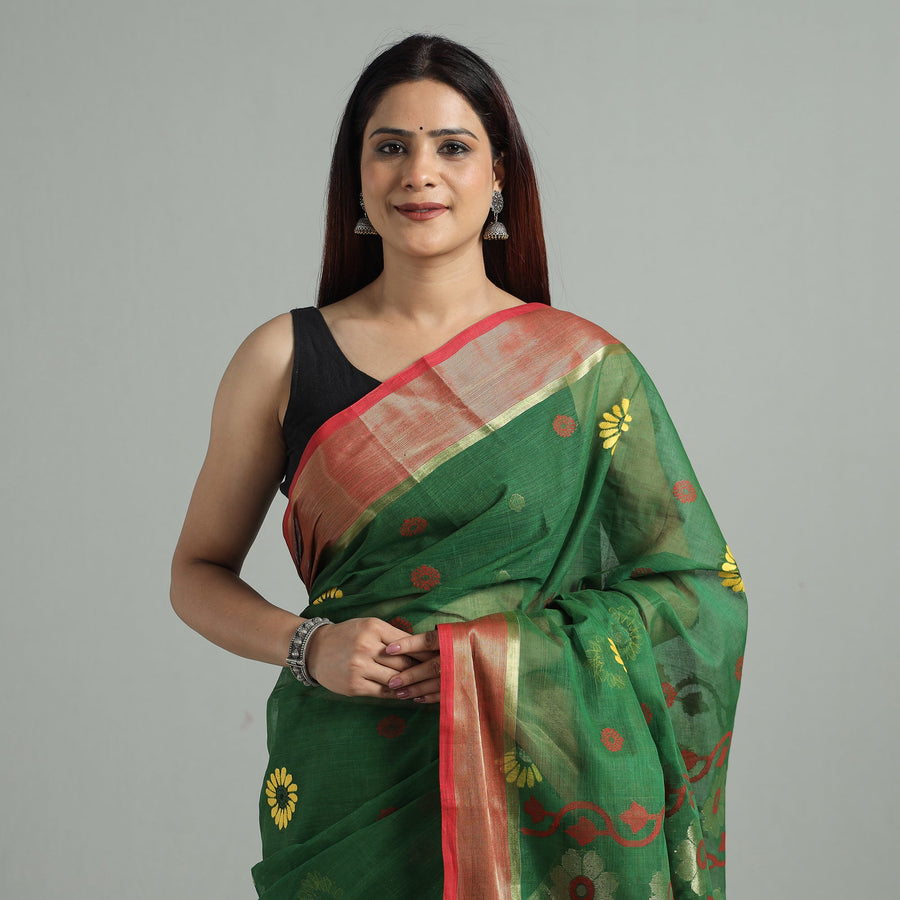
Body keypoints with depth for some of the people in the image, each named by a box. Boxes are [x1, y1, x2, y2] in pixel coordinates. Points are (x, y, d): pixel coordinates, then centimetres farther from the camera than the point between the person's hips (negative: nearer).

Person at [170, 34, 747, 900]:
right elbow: (198, 573, 8)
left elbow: (698, 589, 0)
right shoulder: (284, 359, 1)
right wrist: (308, 647, -11)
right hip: (348, 786, 1)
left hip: (541, 786, 0)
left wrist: (498, 654, -13)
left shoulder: (581, 366, -1)